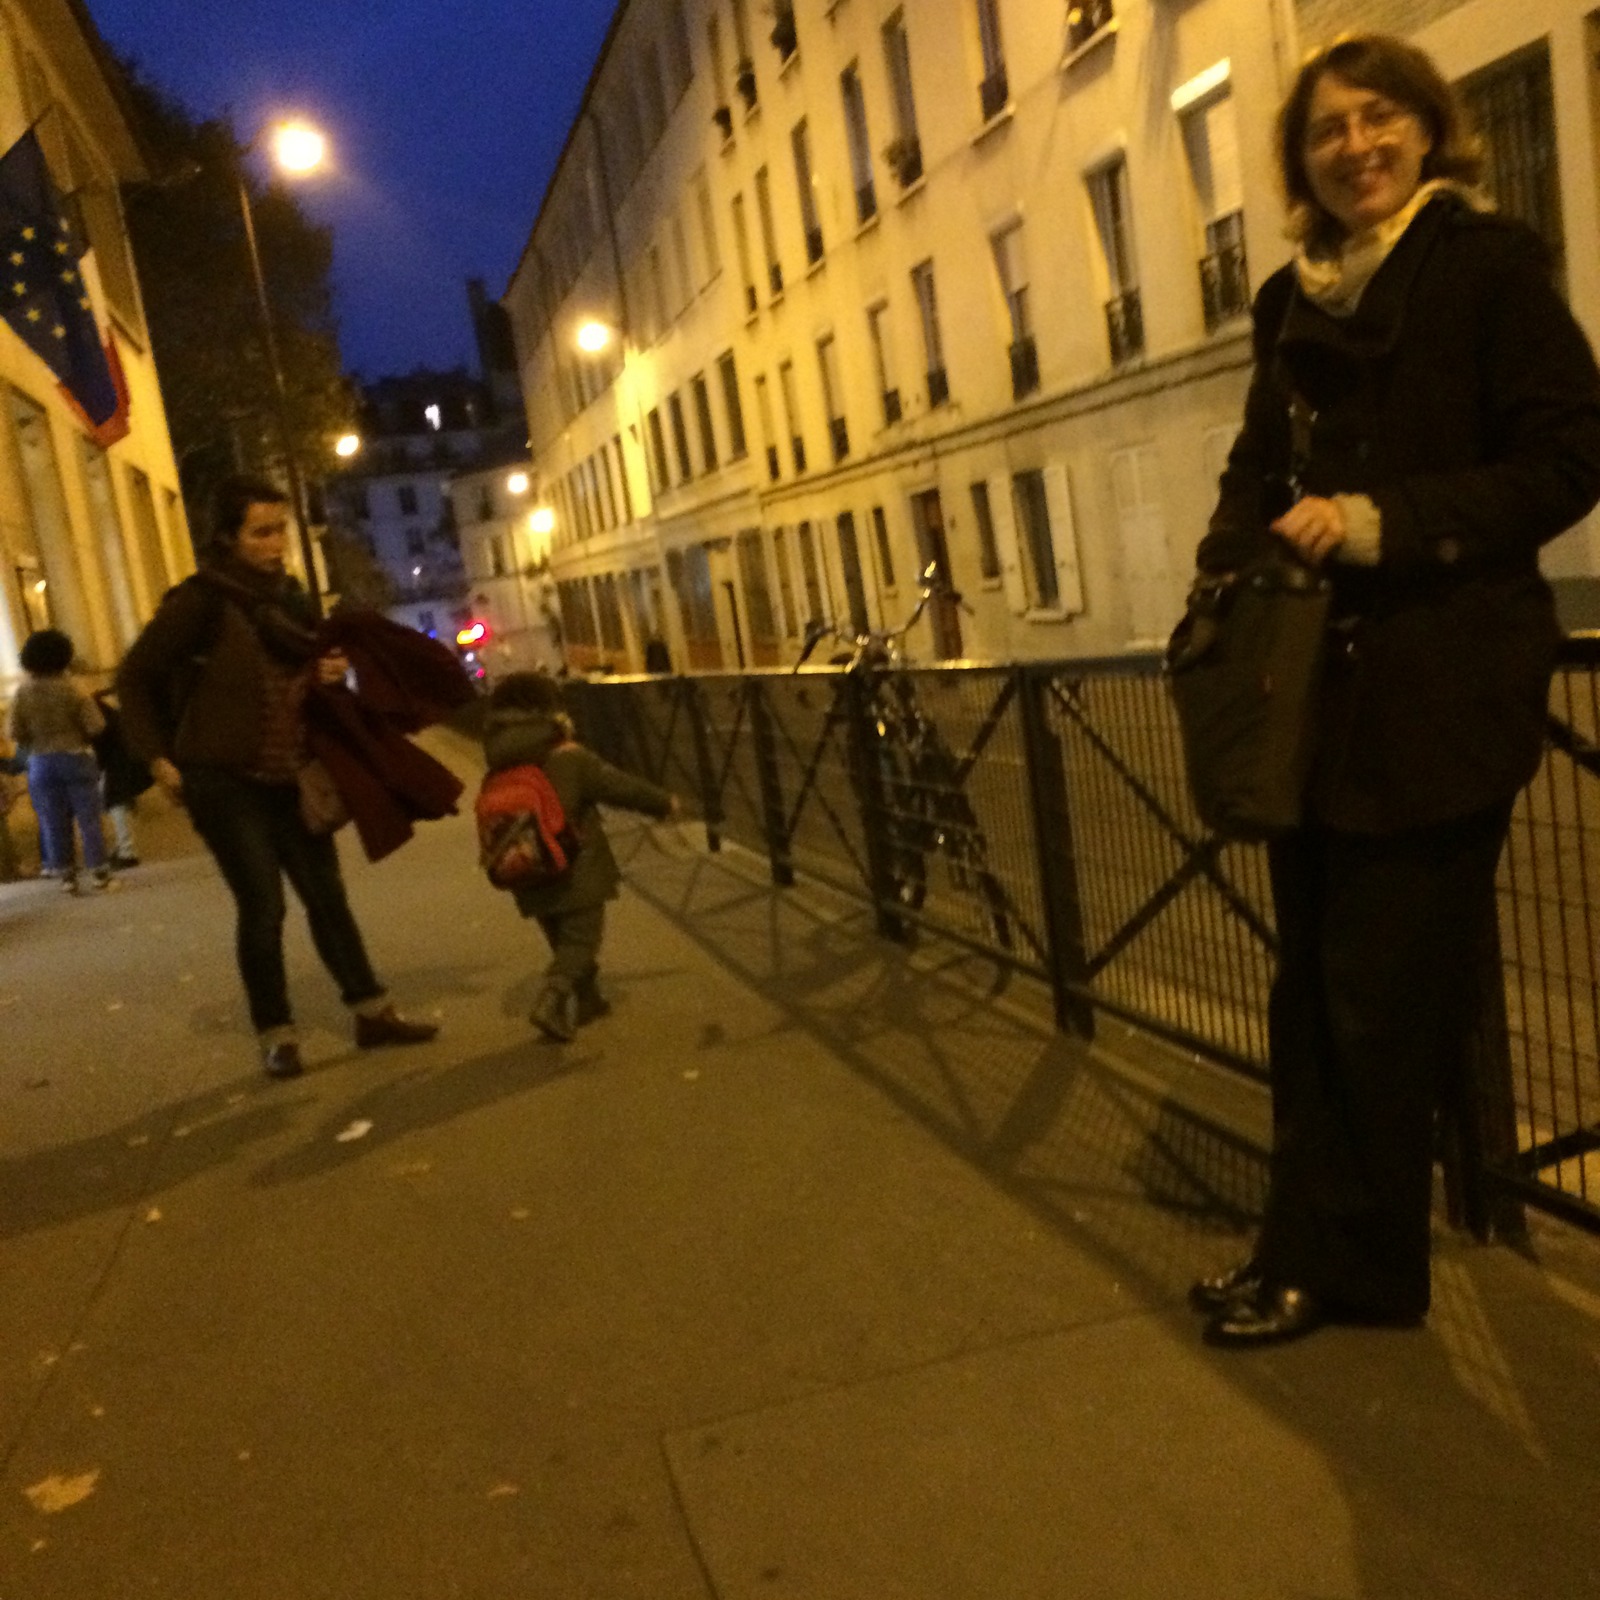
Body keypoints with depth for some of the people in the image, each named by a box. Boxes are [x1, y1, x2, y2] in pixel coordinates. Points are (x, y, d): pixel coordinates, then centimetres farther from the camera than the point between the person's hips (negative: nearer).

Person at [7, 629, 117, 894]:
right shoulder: (71, 689, -11)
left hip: (41, 763, 2)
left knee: (54, 822, 8)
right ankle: (99, 871, 2)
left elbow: (16, 733, -3)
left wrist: (37, 741, 15)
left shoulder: (23, 693, -3)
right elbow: (95, 725, -15)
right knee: (88, 817, 3)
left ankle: (65, 873, 9)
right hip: (75, 758, -2)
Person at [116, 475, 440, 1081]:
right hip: (224, 781, -6)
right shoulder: (200, 600, -13)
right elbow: (135, 680, -6)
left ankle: (372, 1013, 18)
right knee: (262, 906, -4)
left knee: (326, 895, 9)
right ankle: (275, 1036, 10)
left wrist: (330, 672, -1)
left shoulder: (288, 596, 7)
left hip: (288, 779, 6)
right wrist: (158, 758, -10)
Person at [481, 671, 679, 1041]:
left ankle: (586, 1000, 30)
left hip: (535, 883, 5)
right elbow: (621, 786, -6)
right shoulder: (572, 760, -12)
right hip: (578, 876, -5)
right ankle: (553, 1002, -19)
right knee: (580, 940, -1)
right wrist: (664, 803, 7)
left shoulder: (499, 776, 1)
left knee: (564, 942, 20)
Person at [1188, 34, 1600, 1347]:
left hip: (1442, 692, -6)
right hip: (1318, 686, 6)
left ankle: (1347, 1264, 16)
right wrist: (1229, 569, -2)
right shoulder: (1294, 301, 15)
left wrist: (1387, 521, -18)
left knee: (1380, 1001, 0)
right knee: (1315, 991, 10)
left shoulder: (1489, 263, -2)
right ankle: (1313, 1251, 22)